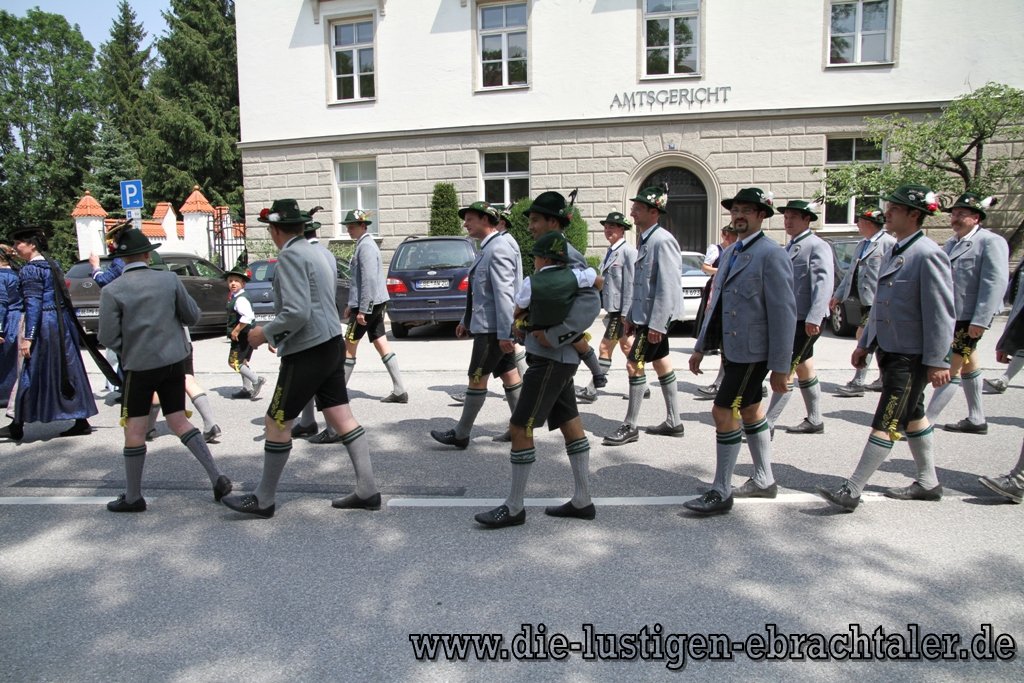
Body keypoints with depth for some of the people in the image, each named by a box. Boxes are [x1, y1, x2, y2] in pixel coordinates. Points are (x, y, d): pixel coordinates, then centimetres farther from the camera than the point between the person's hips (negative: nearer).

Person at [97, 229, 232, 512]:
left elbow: (108, 338, -9)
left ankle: (133, 497, 18)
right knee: (179, 420, 12)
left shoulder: (111, 291, -10)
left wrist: (126, 350, 11)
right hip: (174, 361, 3)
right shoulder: (169, 279, -5)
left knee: (134, 429, 8)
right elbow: (193, 316, 1)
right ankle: (217, 478, 5)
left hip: (139, 366, -3)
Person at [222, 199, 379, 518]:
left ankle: (264, 500, 17)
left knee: (276, 423, 4)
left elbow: (297, 313, -23)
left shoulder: (290, 256, -14)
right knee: (342, 417, 10)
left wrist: (265, 333, -8)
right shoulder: (316, 253, 14)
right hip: (331, 345, 9)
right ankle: (367, 491, 14)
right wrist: (276, 332, 21)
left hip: (306, 354, -9)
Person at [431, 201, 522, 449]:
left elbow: (504, 294, -23)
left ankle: (461, 435, 9)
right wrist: (467, 321, 22)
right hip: (491, 326, 10)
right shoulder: (489, 248, 16)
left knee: (477, 378, -2)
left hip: (492, 328, -10)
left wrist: (505, 333, -25)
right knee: (509, 375, 12)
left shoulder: (498, 249, -16)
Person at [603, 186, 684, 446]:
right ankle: (673, 422, 25)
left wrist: (656, 324, -24)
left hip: (655, 317, -10)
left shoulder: (662, 241, -18)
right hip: (644, 315, 10)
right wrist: (631, 316, 19)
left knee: (634, 365, -7)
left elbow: (668, 286, -23)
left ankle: (630, 427, 3)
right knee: (661, 364, 14)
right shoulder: (646, 240, 12)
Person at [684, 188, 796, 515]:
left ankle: (721, 493, 4)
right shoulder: (729, 252, 13)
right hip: (732, 349, 9)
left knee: (724, 413, -8)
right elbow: (716, 303, 18)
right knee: (749, 411, 17)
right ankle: (764, 481, 33)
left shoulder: (772, 255, -13)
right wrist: (701, 347, 16)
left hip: (753, 352, -9)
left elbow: (784, 312, -16)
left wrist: (781, 367, -18)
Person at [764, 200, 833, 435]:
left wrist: (814, 318, -29)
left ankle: (768, 425, -6)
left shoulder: (817, 246, -11)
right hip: (791, 318, 9)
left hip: (806, 320, -9)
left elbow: (823, 283, -21)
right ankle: (814, 421, 28)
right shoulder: (789, 247, 17)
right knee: (804, 369, 16)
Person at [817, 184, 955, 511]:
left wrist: (937, 361, -20)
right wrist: (864, 343, 18)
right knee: (912, 415, 19)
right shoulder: (895, 252, 12)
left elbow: (941, 312, -19)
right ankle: (928, 482, 33)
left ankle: (851, 491, -3)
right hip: (888, 350, 10)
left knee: (886, 423, -6)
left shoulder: (928, 254, -17)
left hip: (912, 356, -10)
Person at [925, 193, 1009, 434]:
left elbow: (995, 284, -19)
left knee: (950, 370, -6)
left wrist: (980, 321, -23)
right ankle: (976, 420, 30)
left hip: (968, 320, -9)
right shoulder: (950, 244, 14)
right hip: (950, 317, 9)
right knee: (967, 366, 18)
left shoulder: (990, 242, -12)